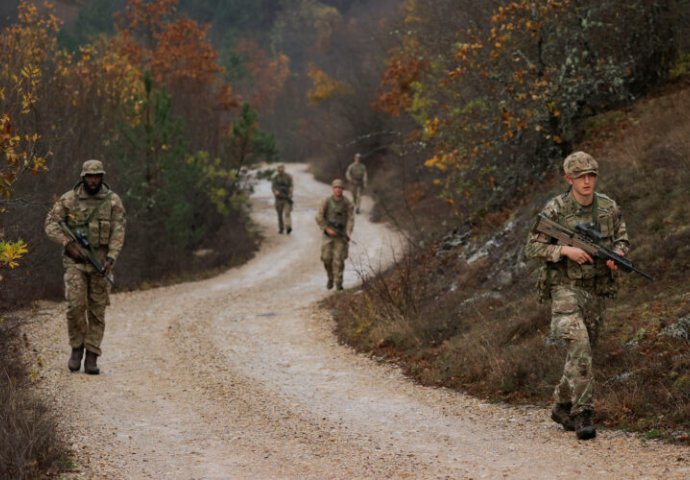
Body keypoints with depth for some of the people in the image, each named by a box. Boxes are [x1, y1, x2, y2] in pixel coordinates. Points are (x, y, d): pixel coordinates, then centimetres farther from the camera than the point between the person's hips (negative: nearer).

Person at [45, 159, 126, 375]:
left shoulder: (113, 201, 1)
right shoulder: (69, 199, 1)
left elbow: (118, 232, -4)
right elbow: (51, 223, 1)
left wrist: (111, 258, -15)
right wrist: (68, 244, -11)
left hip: (101, 262, 1)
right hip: (75, 260, -1)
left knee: (97, 310, 2)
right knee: (75, 304, -13)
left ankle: (92, 356, 7)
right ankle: (77, 347, 7)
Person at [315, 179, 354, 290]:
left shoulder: (347, 203, -5)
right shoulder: (326, 202, -6)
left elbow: (350, 219, -5)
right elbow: (319, 218, -6)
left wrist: (347, 235, -17)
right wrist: (327, 229, -15)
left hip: (341, 234, -1)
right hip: (328, 234, 1)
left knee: (339, 259, -8)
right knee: (327, 258, -1)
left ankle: (338, 283, -2)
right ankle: (330, 278, 24)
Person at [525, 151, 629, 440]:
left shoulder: (609, 208, 2)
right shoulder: (555, 210, -10)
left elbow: (622, 239, 13)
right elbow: (532, 248, -8)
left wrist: (616, 254, -10)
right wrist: (565, 250, -22)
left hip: (596, 289, 5)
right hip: (565, 288, -5)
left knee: (583, 351, 13)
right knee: (579, 346, -20)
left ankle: (562, 406, 31)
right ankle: (583, 414, -19)